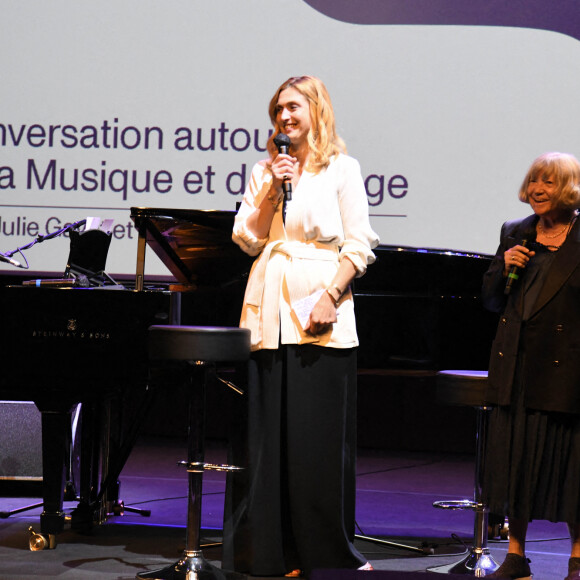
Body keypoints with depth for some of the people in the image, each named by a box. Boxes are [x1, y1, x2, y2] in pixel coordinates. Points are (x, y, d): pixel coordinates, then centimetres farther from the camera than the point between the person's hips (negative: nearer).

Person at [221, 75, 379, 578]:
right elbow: (246, 239, 8)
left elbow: (359, 245, -2)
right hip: (270, 311, 4)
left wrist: (330, 295, -14)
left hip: (319, 316, -4)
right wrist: (272, 191, -3)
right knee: (268, 433, 2)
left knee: (319, 434, -4)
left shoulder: (341, 168, 4)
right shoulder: (265, 171, 16)